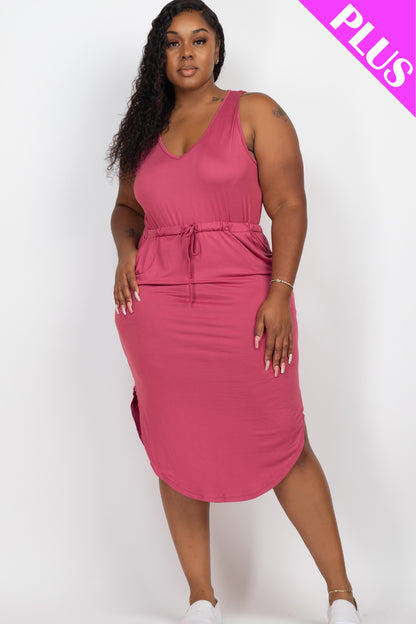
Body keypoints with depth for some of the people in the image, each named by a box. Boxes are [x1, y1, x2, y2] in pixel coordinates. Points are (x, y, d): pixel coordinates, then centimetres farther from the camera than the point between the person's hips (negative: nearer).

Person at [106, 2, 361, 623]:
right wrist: (126, 250, 2)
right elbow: (126, 207, 24)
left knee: (283, 445, 0)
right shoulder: (144, 129, 14)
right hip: (157, 308, 4)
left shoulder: (255, 113, 3)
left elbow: (289, 206, -4)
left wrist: (280, 293, -15)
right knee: (176, 453, 7)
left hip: (243, 301, -4)